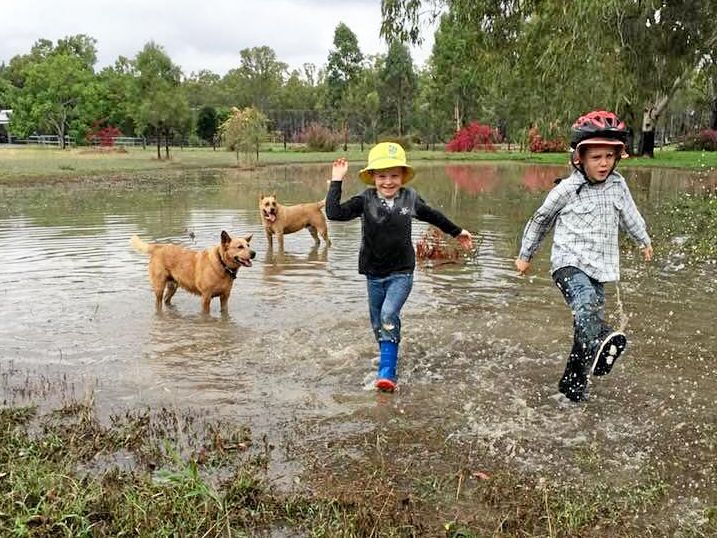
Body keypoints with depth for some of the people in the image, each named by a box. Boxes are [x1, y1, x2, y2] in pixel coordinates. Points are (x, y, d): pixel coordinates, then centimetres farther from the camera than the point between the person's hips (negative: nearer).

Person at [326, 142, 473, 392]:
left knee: (389, 315, -20)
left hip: (401, 273, -2)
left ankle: (387, 372, -15)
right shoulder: (365, 200, -9)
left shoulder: (410, 198, -4)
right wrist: (336, 181, -24)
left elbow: (432, 216, 15)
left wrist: (457, 232, 27)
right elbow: (334, 213, -20)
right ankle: (388, 357, 37)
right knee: (378, 323, 13)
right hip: (374, 274, 2)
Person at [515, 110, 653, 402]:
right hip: (569, 263, -5)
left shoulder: (618, 185, 7)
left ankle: (573, 381, 18)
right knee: (585, 301, -34)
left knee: (591, 319, 5)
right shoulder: (567, 189, -6)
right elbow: (540, 220, 8)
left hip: (599, 268, 5)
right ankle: (598, 347, -60)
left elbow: (629, 214, 27)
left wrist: (644, 240, 42)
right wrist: (525, 255, 16)